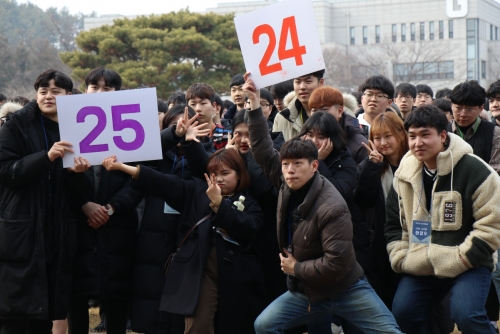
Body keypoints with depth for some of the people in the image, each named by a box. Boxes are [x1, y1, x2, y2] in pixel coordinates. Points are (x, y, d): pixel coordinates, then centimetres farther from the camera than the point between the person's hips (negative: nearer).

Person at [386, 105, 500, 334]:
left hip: (468, 266, -6)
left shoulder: (474, 170, -14)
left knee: (467, 315, -27)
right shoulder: (404, 173, 4)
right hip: (421, 268, 6)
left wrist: (459, 260, -17)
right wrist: (401, 258, 1)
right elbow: (395, 223, 14)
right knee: (401, 315, 0)